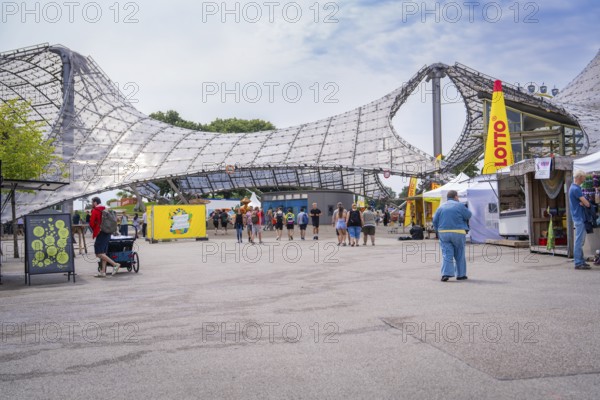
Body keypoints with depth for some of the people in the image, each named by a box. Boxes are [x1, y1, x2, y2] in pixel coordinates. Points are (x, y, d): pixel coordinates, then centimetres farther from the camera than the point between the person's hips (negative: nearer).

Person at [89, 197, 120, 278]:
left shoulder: (95, 211, -7)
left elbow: (91, 223, -9)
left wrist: (94, 231, 12)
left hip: (100, 234, -8)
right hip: (107, 233, 8)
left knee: (99, 253, -8)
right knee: (103, 253, 9)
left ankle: (115, 264, -17)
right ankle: (103, 272, 7)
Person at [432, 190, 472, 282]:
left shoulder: (441, 207, 8)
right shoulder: (460, 206, -3)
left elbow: (435, 220, 4)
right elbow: (468, 216, 1)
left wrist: (438, 230, 14)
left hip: (444, 233, 3)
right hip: (458, 233, -3)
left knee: (447, 254, 0)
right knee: (459, 255, 10)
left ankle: (446, 274, -14)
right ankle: (460, 274, 17)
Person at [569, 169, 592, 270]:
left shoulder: (574, 187, 14)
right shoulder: (576, 189, -18)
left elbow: (584, 202, 12)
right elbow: (587, 204, -19)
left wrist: (583, 202, -9)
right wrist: (586, 203, 3)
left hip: (580, 217, 10)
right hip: (579, 218, -10)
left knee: (581, 241, 14)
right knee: (579, 241, -7)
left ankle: (581, 260, 20)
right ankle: (578, 263, -5)